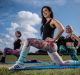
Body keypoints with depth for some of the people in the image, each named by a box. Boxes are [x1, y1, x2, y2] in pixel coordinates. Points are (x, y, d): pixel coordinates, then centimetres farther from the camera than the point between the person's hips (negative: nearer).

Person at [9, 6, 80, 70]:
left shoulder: (53, 20, 0)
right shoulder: (45, 23, 24)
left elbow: (61, 29, -18)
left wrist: (53, 40, -17)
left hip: (49, 44, -9)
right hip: (46, 44, 9)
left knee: (28, 41, -22)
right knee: (62, 63, 13)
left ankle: (20, 63, -25)